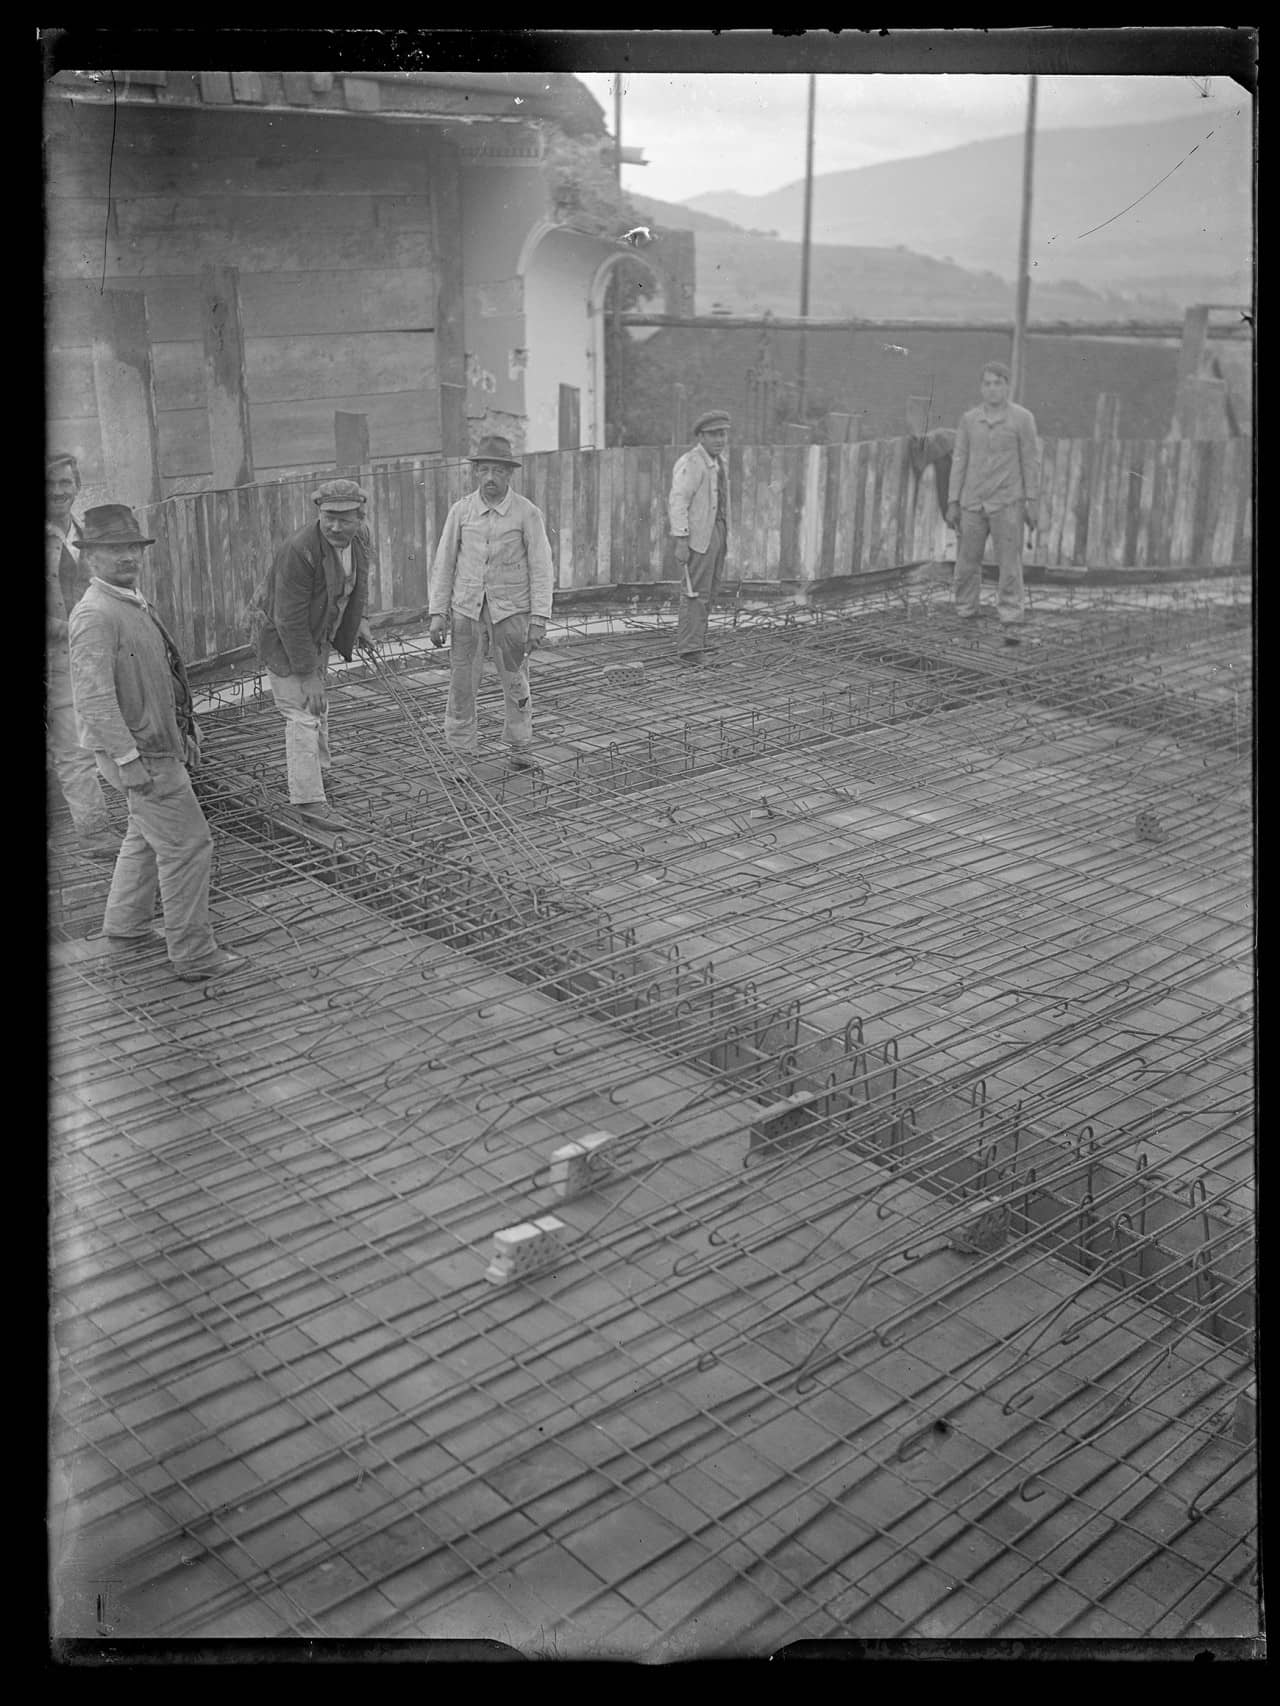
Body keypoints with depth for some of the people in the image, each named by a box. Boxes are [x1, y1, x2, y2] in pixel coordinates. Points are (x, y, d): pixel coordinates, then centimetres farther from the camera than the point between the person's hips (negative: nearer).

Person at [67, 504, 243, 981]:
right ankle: (193, 955, 3)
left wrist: (186, 730, 22)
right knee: (187, 845, -5)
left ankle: (125, 925, 40)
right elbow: (95, 696, -27)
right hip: (139, 753, -10)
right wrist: (128, 759, -30)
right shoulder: (95, 615, -21)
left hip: (158, 742, 10)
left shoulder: (135, 603, 11)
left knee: (147, 836, 24)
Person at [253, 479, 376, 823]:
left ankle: (314, 768, 46)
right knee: (302, 713, -10)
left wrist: (357, 621, 9)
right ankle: (309, 799, -5)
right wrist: (308, 675, -28)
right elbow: (290, 620, -31)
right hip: (282, 637, -8)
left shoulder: (359, 536, -12)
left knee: (319, 704, 24)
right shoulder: (300, 550, -35)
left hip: (316, 631, 8)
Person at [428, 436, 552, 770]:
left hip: (510, 608, -1)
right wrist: (437, 613, 2)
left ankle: (520, 748, 21)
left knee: (515, 682, 5)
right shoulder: (461, 511, 2)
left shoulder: (527, 513, -3)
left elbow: (540, 568, -3)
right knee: (462, 682, 0)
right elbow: (444, 563, 7)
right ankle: (462, 751, 11)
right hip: (466, 608, 2)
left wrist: (539, 619, -8)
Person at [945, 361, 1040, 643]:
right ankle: (965, 618, 19)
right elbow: (959, 461, 8)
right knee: (967, 563, 6)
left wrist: (1032, 504, -7)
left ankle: (1010, 626, -5)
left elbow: (1031, 461, -2)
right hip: (973, 503, 3)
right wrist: (952, 503, 4)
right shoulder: (968, 419, 6)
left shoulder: (1022, 418, -3)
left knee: (1010, 565, -6)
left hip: (1007, 503, -3)